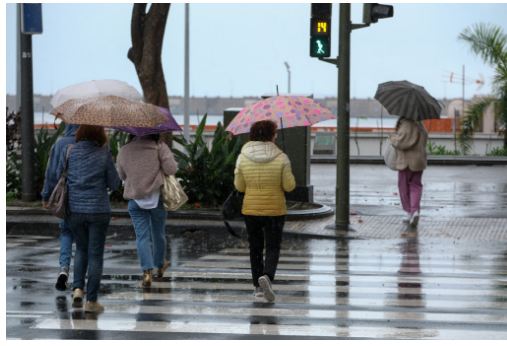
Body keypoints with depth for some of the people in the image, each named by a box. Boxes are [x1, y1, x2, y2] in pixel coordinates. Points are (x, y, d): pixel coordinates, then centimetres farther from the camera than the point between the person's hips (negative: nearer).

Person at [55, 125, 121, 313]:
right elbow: (114, 184, -3)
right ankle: (91, 300, 5)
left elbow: (59, 177, 7)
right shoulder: (104, 154, -8)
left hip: (75, 210, 2)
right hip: (98, 210, -2)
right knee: (95, 254, 5)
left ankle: (77, 288, 4)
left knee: (81, 249, 21)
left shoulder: (69, 153, -3)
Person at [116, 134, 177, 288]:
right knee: (158, 233, 17)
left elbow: (121, 175, 15)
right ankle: (160, 265, 35)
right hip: (156, 196, -1)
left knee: (142, 236, 0)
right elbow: (171, 168, -12)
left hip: (135, 199, 1)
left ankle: (147, 271, -13)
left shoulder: (124, 151, 5)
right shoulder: (159, 146, -6)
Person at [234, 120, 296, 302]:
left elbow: (239, 186, 1)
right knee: (272, 248, 4)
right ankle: (266, 276, -22)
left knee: (255, 248, 15)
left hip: (250, 210, 2)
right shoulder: (281, 158, -11)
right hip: (275, 210, -2)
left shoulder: (243, 157, -5)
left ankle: (258, 287, 18)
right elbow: (289, 186, -8)